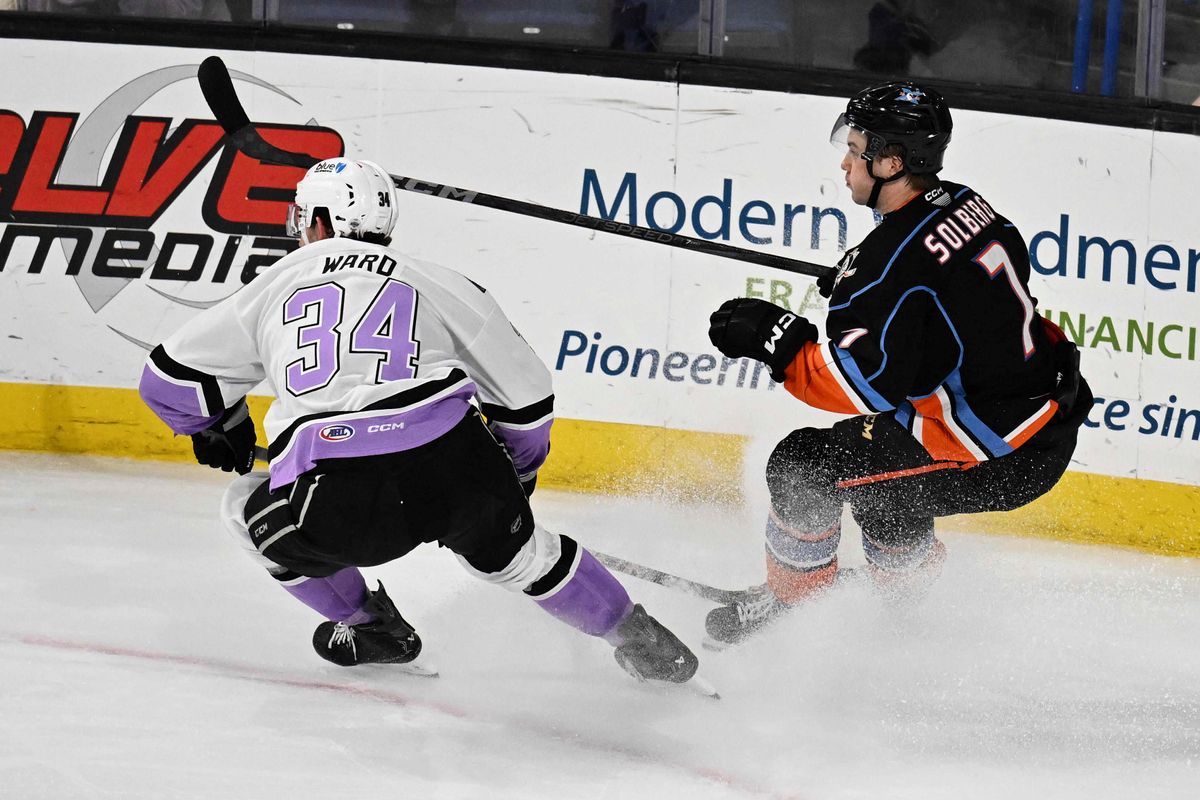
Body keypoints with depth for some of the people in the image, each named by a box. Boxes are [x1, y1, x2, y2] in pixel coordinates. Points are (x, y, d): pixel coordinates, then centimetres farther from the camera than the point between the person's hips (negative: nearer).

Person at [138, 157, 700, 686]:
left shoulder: (271, 287, 22)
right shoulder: (432, 281, 21)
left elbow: (170, 377, 27)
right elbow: (526, 395, 23)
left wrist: (220, 429, 48)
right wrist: (515, 477, 42)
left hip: (332, 508, -2)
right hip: (458, 475, 2)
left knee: (249, 509, 29)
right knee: (512, 549, 31)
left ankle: (372, 631, 35)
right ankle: (637, 638, 37)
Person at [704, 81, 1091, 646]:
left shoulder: (895, 258, -22)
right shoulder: (963, 204, 5)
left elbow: (863, 385, -26)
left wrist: (776, 340, -18)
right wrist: (856, 286, 18)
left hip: (999, 459, -9)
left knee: (804, 463, -3)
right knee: (870, 462, 29)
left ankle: (789, 606, 14)